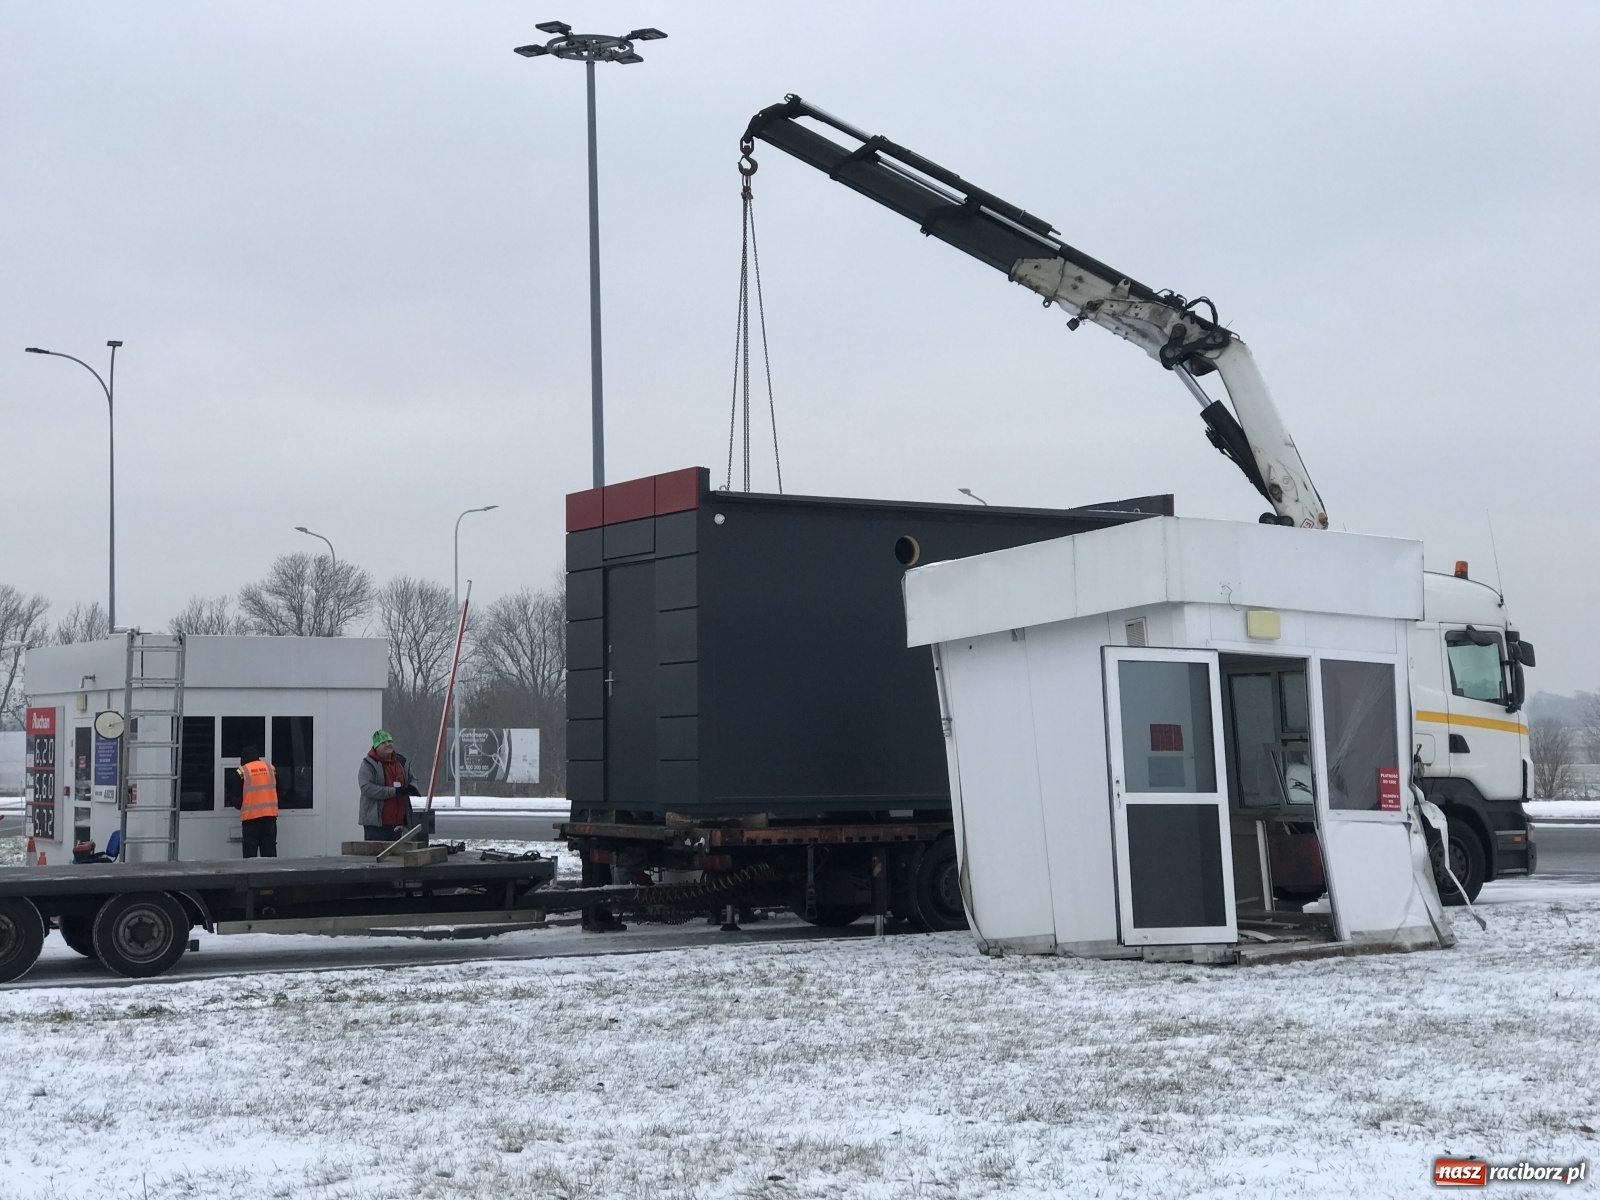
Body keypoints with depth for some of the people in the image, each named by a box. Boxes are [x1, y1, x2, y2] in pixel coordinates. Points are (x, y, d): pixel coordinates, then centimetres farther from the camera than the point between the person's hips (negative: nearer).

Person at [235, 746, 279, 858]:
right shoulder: (271, 768, 7)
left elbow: (237, 795, -1)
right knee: (269, 851, 7)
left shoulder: (242, 771, -4)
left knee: (250, 853, 2)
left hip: (250, 816, -3)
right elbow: (278, 791, 12)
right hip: (270, 815, 3)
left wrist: (240, 806, 20)